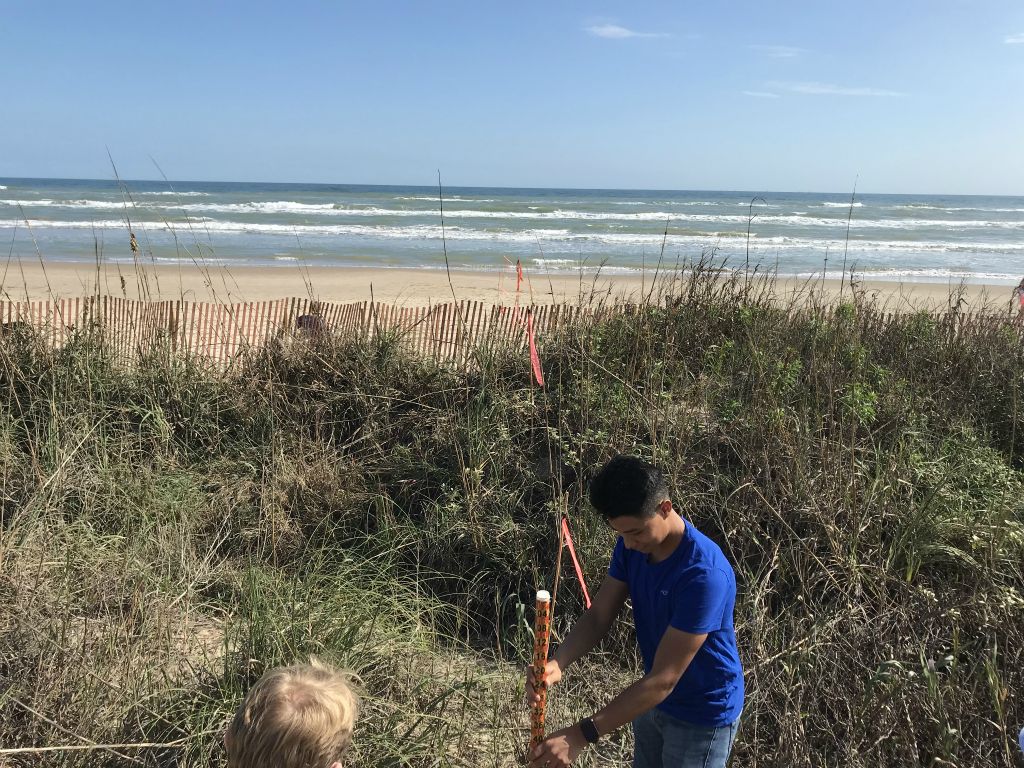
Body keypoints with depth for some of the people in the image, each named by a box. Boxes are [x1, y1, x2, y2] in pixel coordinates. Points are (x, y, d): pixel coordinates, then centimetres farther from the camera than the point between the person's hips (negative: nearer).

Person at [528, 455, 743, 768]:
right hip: (654, 700, 6)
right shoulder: (631, 546, -12)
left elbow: (664, 678, -33)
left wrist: (582, 734, -34)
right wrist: (557, 662, -29)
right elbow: (598, 616, -9)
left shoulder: (704, 574, -35)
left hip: (702, 715, -6)